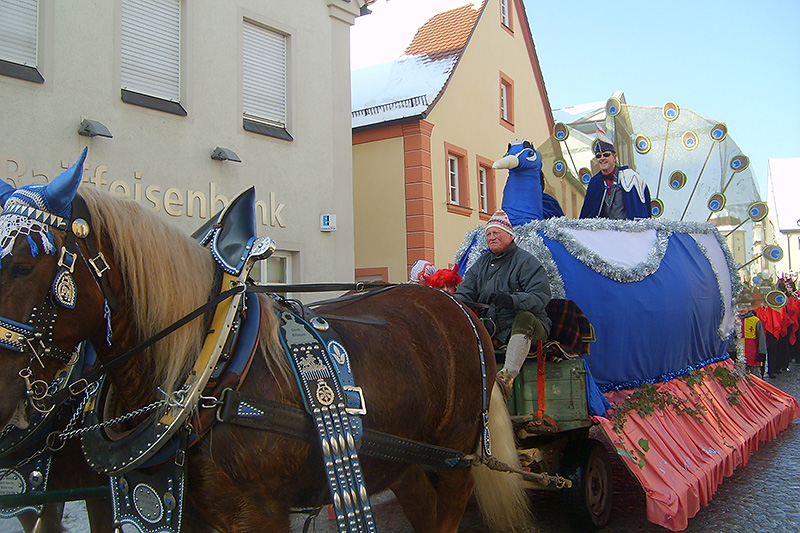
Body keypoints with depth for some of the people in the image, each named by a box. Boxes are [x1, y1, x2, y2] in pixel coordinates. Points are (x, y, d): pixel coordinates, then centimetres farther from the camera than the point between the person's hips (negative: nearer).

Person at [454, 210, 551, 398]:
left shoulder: (526, 261, 0)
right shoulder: (481, 264, 19)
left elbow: (540, 296, -14)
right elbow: (464, 294, 10)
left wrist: (512, 300, -33)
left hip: (527, 327, -5)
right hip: (491, 327, 5)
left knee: (524, 319, -38)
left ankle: (508, 375, -49)